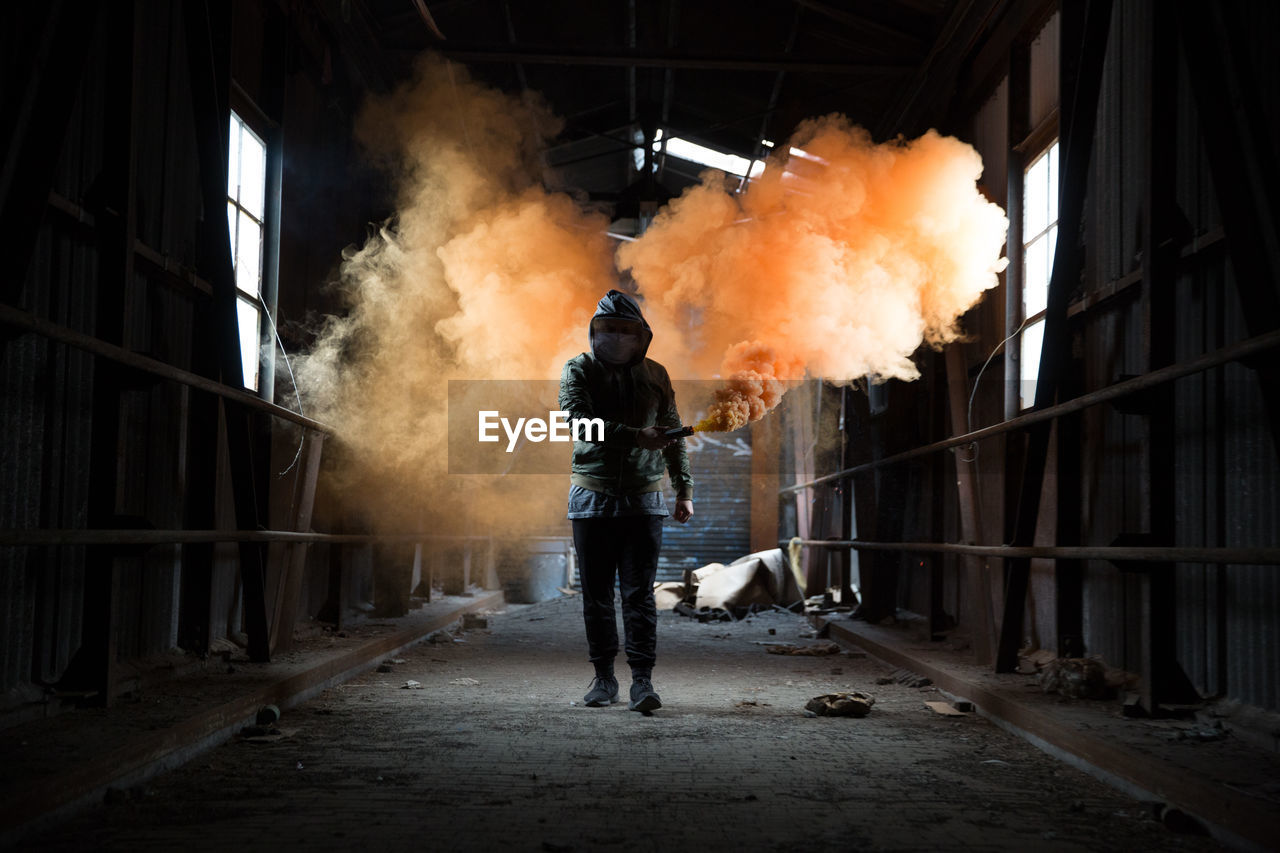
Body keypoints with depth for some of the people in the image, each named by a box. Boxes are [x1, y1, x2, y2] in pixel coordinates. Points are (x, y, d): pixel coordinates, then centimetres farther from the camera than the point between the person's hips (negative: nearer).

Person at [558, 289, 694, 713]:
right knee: (596, 594, 5)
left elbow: (672, 434, 16)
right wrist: (636, 436, -25)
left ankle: (643, 680, -5)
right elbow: (578, 419, -17)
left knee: (639, 595, -5)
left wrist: (684, 489, 13)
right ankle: (604, 678, 15)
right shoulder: (578, 370, 1)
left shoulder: (655, 375, 9)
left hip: (643, 500, 0)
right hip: (592, 498, 0)